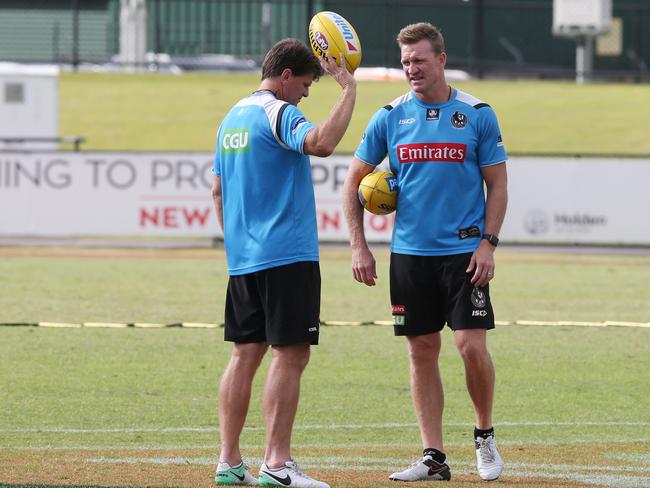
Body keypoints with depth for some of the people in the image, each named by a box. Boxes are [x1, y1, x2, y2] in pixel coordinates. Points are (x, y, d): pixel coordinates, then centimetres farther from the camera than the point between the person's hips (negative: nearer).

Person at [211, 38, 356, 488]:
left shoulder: (233, 118, 17)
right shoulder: (278, 114, -10)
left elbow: (218, 190, 23)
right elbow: (321, 143, -31)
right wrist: (349, 89, -24)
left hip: (243, 259, 9)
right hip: (286, 255, -9)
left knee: (246, 352, 10)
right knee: (290, 354, -8)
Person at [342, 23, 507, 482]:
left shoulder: (477, 114, 0)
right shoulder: (390, 117, 5)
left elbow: (497, 184, 2)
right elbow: (354, 181, 11)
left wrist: (488, 243, -8)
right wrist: (359, 246, 4)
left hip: (464, 251, -2)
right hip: (410, 252, 3)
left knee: (472, 345, -11)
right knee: (422, 351, 4)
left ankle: (485, 435, 12)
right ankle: (434, 457, 9)